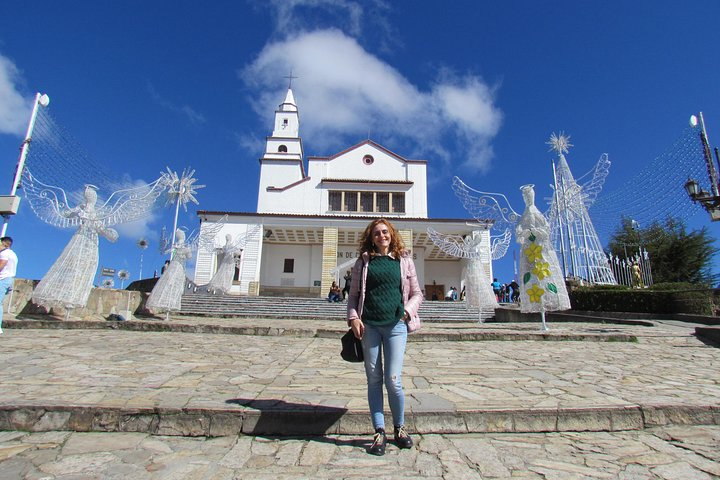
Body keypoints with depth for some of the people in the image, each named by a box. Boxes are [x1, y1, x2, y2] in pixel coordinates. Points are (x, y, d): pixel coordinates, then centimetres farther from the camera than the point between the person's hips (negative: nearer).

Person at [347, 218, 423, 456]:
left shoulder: (404, 260, 10)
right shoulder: (363, 262, 10)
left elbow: (417, 293, 13)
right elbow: (353, 294, 11)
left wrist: (408, 310, -5)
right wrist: (353, 317, -4)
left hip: (395, 325, -1)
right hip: (369, 326, 1)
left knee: (393, 380, -3)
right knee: (374, 379, 6)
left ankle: (400, 428, 22)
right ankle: (379, 432, 19)